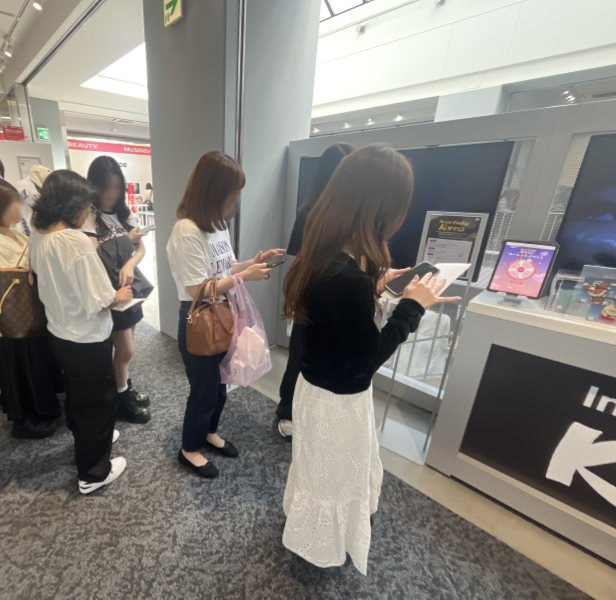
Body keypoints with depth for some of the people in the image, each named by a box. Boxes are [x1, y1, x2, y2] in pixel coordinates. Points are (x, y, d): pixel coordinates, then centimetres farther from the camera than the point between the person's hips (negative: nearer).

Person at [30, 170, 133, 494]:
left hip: (59, 334, 8)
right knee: (100, 401, 11)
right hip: (87, 340, -8)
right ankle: (93, 472, 28)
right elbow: (97, 302, -26)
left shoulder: (37, 237, 0)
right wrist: (119, 296, -7)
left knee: (77, 396, 27)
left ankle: (86, 441, 51)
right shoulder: (76, 240, -25)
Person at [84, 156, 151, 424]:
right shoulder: (88, 219, -12)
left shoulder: (126, 214, 6)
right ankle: (121, 400, 22)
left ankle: (124, 387, 35)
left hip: (129, 286, 6)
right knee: (126, 349, 1)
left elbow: (141, 249, -3)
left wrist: (129, 265, -23)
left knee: (124, 346, 16)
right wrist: (125, 241, -14)